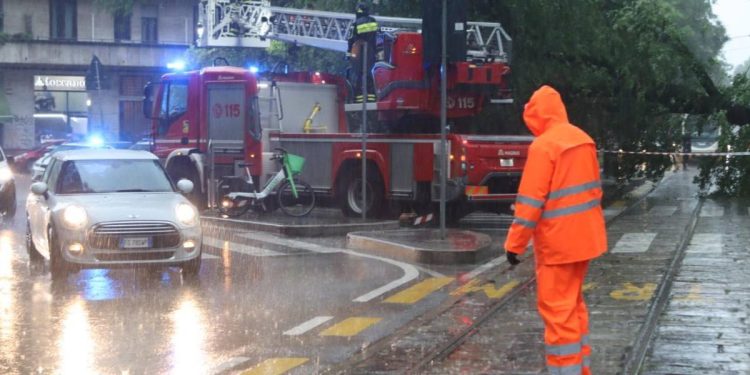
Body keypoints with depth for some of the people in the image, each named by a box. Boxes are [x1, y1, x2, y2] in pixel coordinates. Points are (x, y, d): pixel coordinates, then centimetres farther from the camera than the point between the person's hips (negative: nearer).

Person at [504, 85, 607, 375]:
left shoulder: (543, 145, -17)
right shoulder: (584, 140, 7)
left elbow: (531, 202, -18)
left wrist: (514, 243, -12)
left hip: (558, 241, -8)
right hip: (585, 236, 8)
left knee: (557, 308, -2)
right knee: (573, 303, 19)